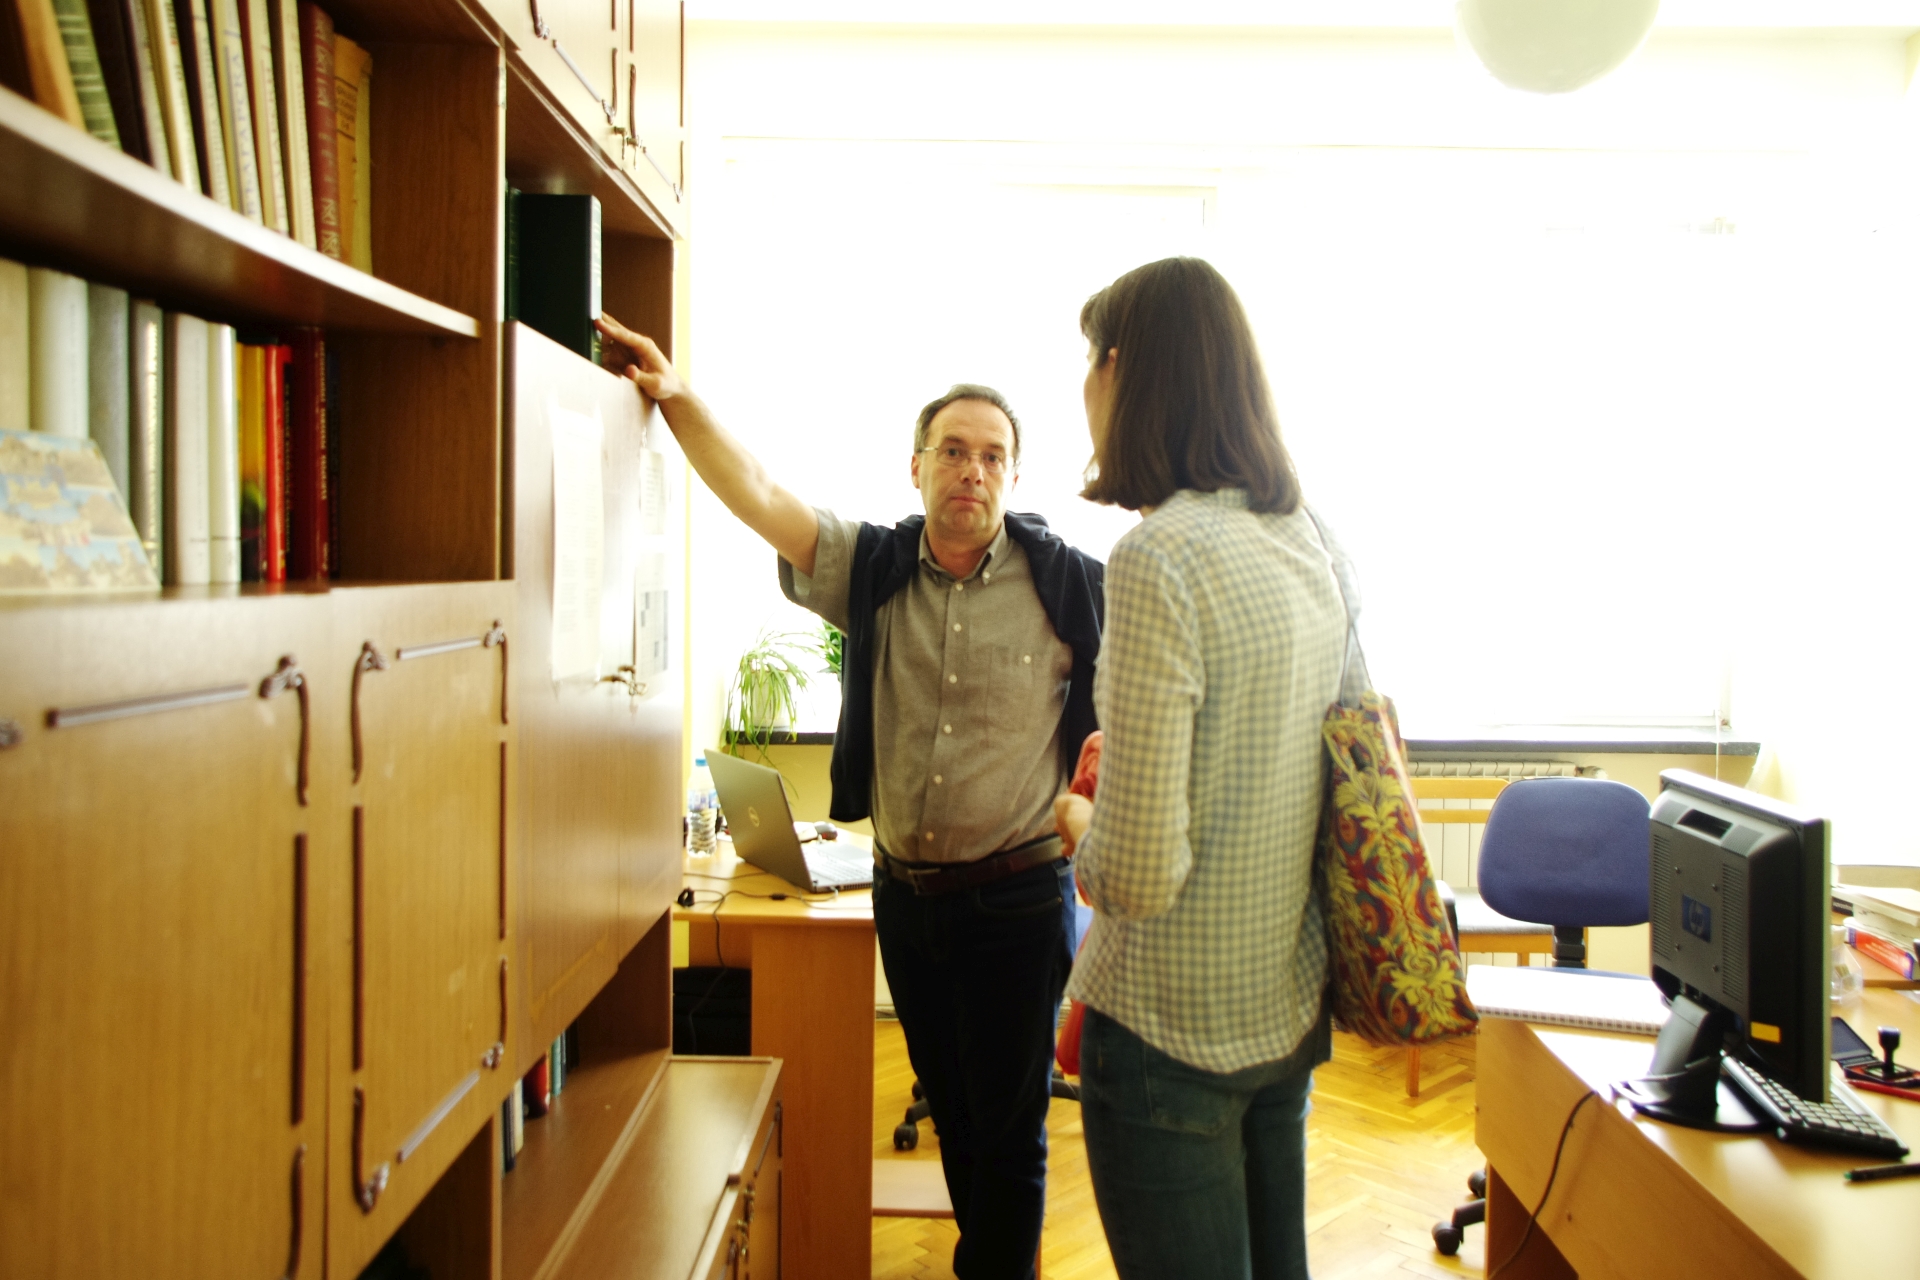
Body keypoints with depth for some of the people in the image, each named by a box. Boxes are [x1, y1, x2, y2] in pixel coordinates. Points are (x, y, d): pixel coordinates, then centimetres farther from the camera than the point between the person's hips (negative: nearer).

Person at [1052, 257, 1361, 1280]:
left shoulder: (1159, 556, -23)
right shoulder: (1311, 544, 1)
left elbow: (1139, 875, -24)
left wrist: (1077, 822, -4)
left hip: (1173, 1029, -8)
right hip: (1290, 1009, 8)